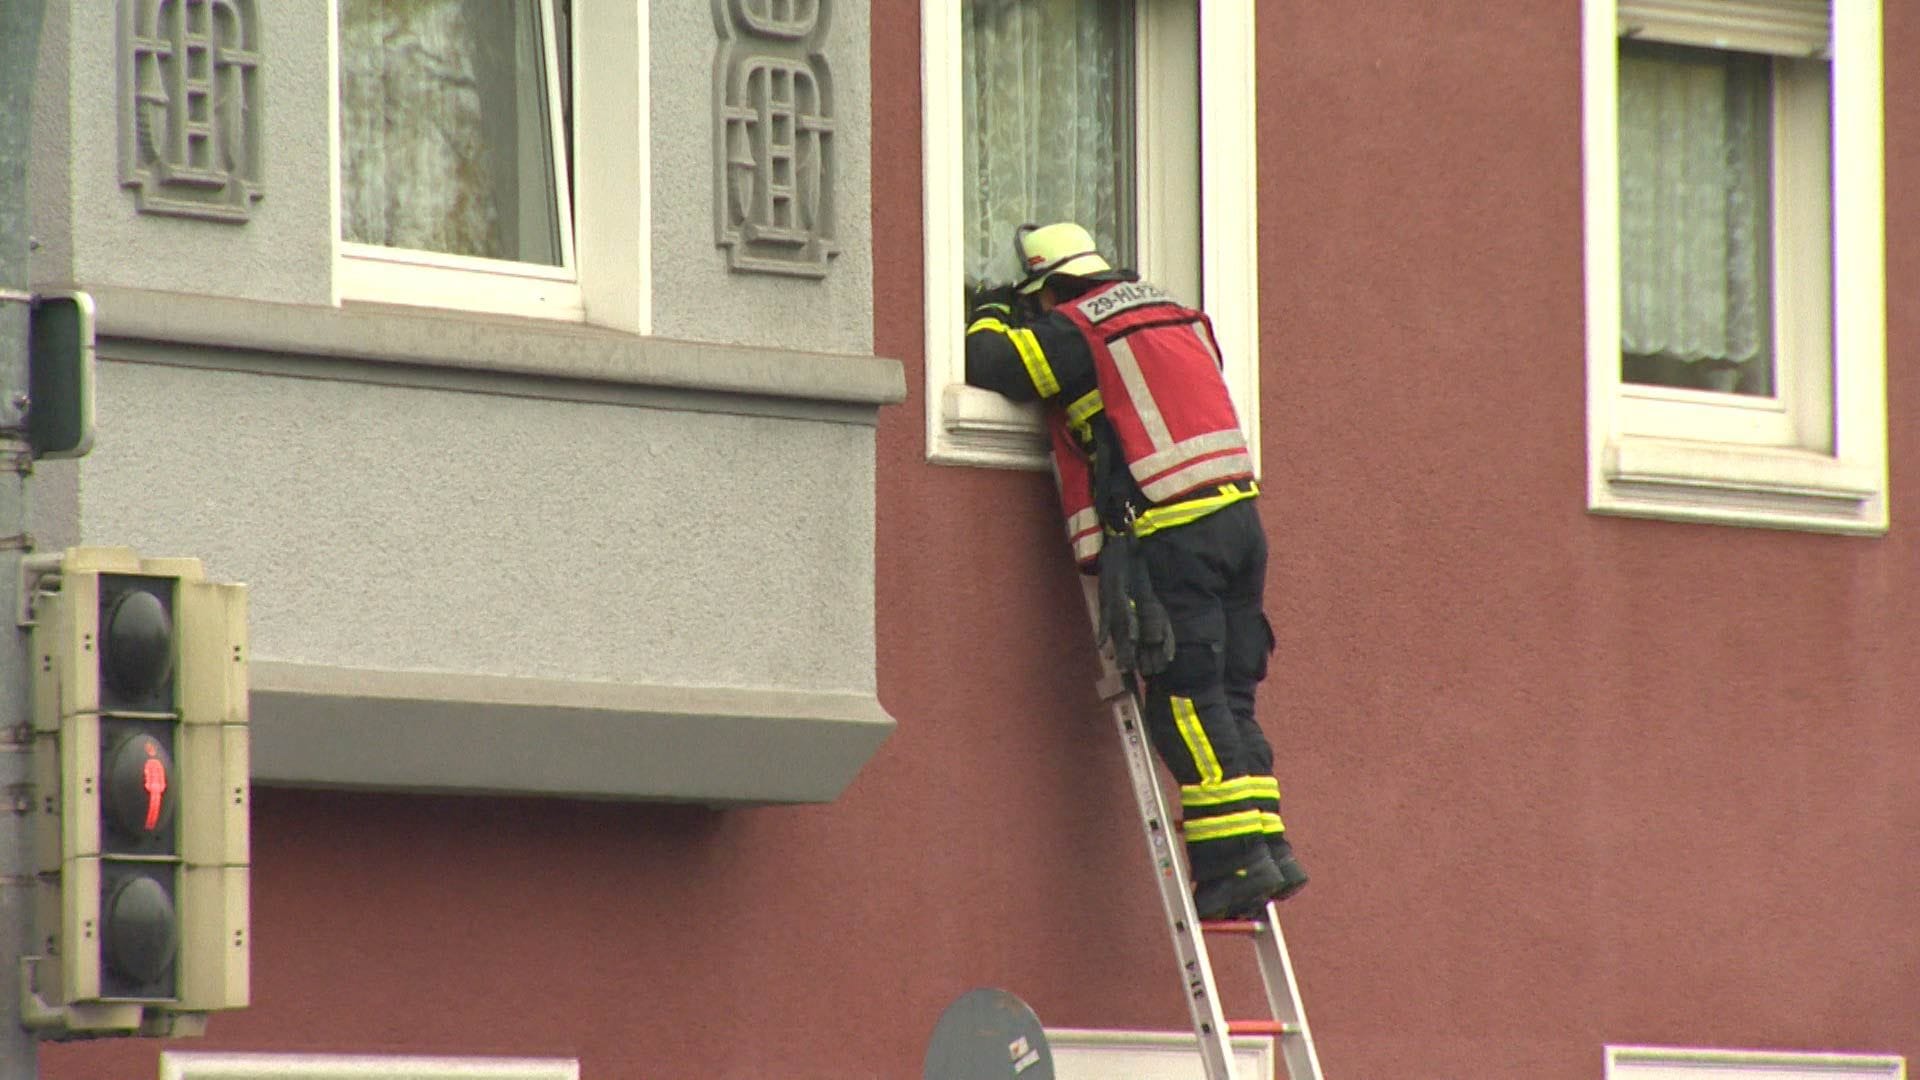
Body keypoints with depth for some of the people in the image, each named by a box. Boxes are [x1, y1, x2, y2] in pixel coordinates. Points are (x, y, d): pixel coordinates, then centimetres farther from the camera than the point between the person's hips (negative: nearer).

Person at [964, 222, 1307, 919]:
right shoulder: (1176, 317, 20)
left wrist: (993, 317, 18)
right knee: (1226, 698, 11)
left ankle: (1237, 856, -12)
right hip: (1238, 517, 7)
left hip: (1171, 536, -7)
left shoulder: (1074, 332, -3)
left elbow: (985, 366, -5)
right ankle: (1266, 847, 4)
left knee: (1185, 698, -6)